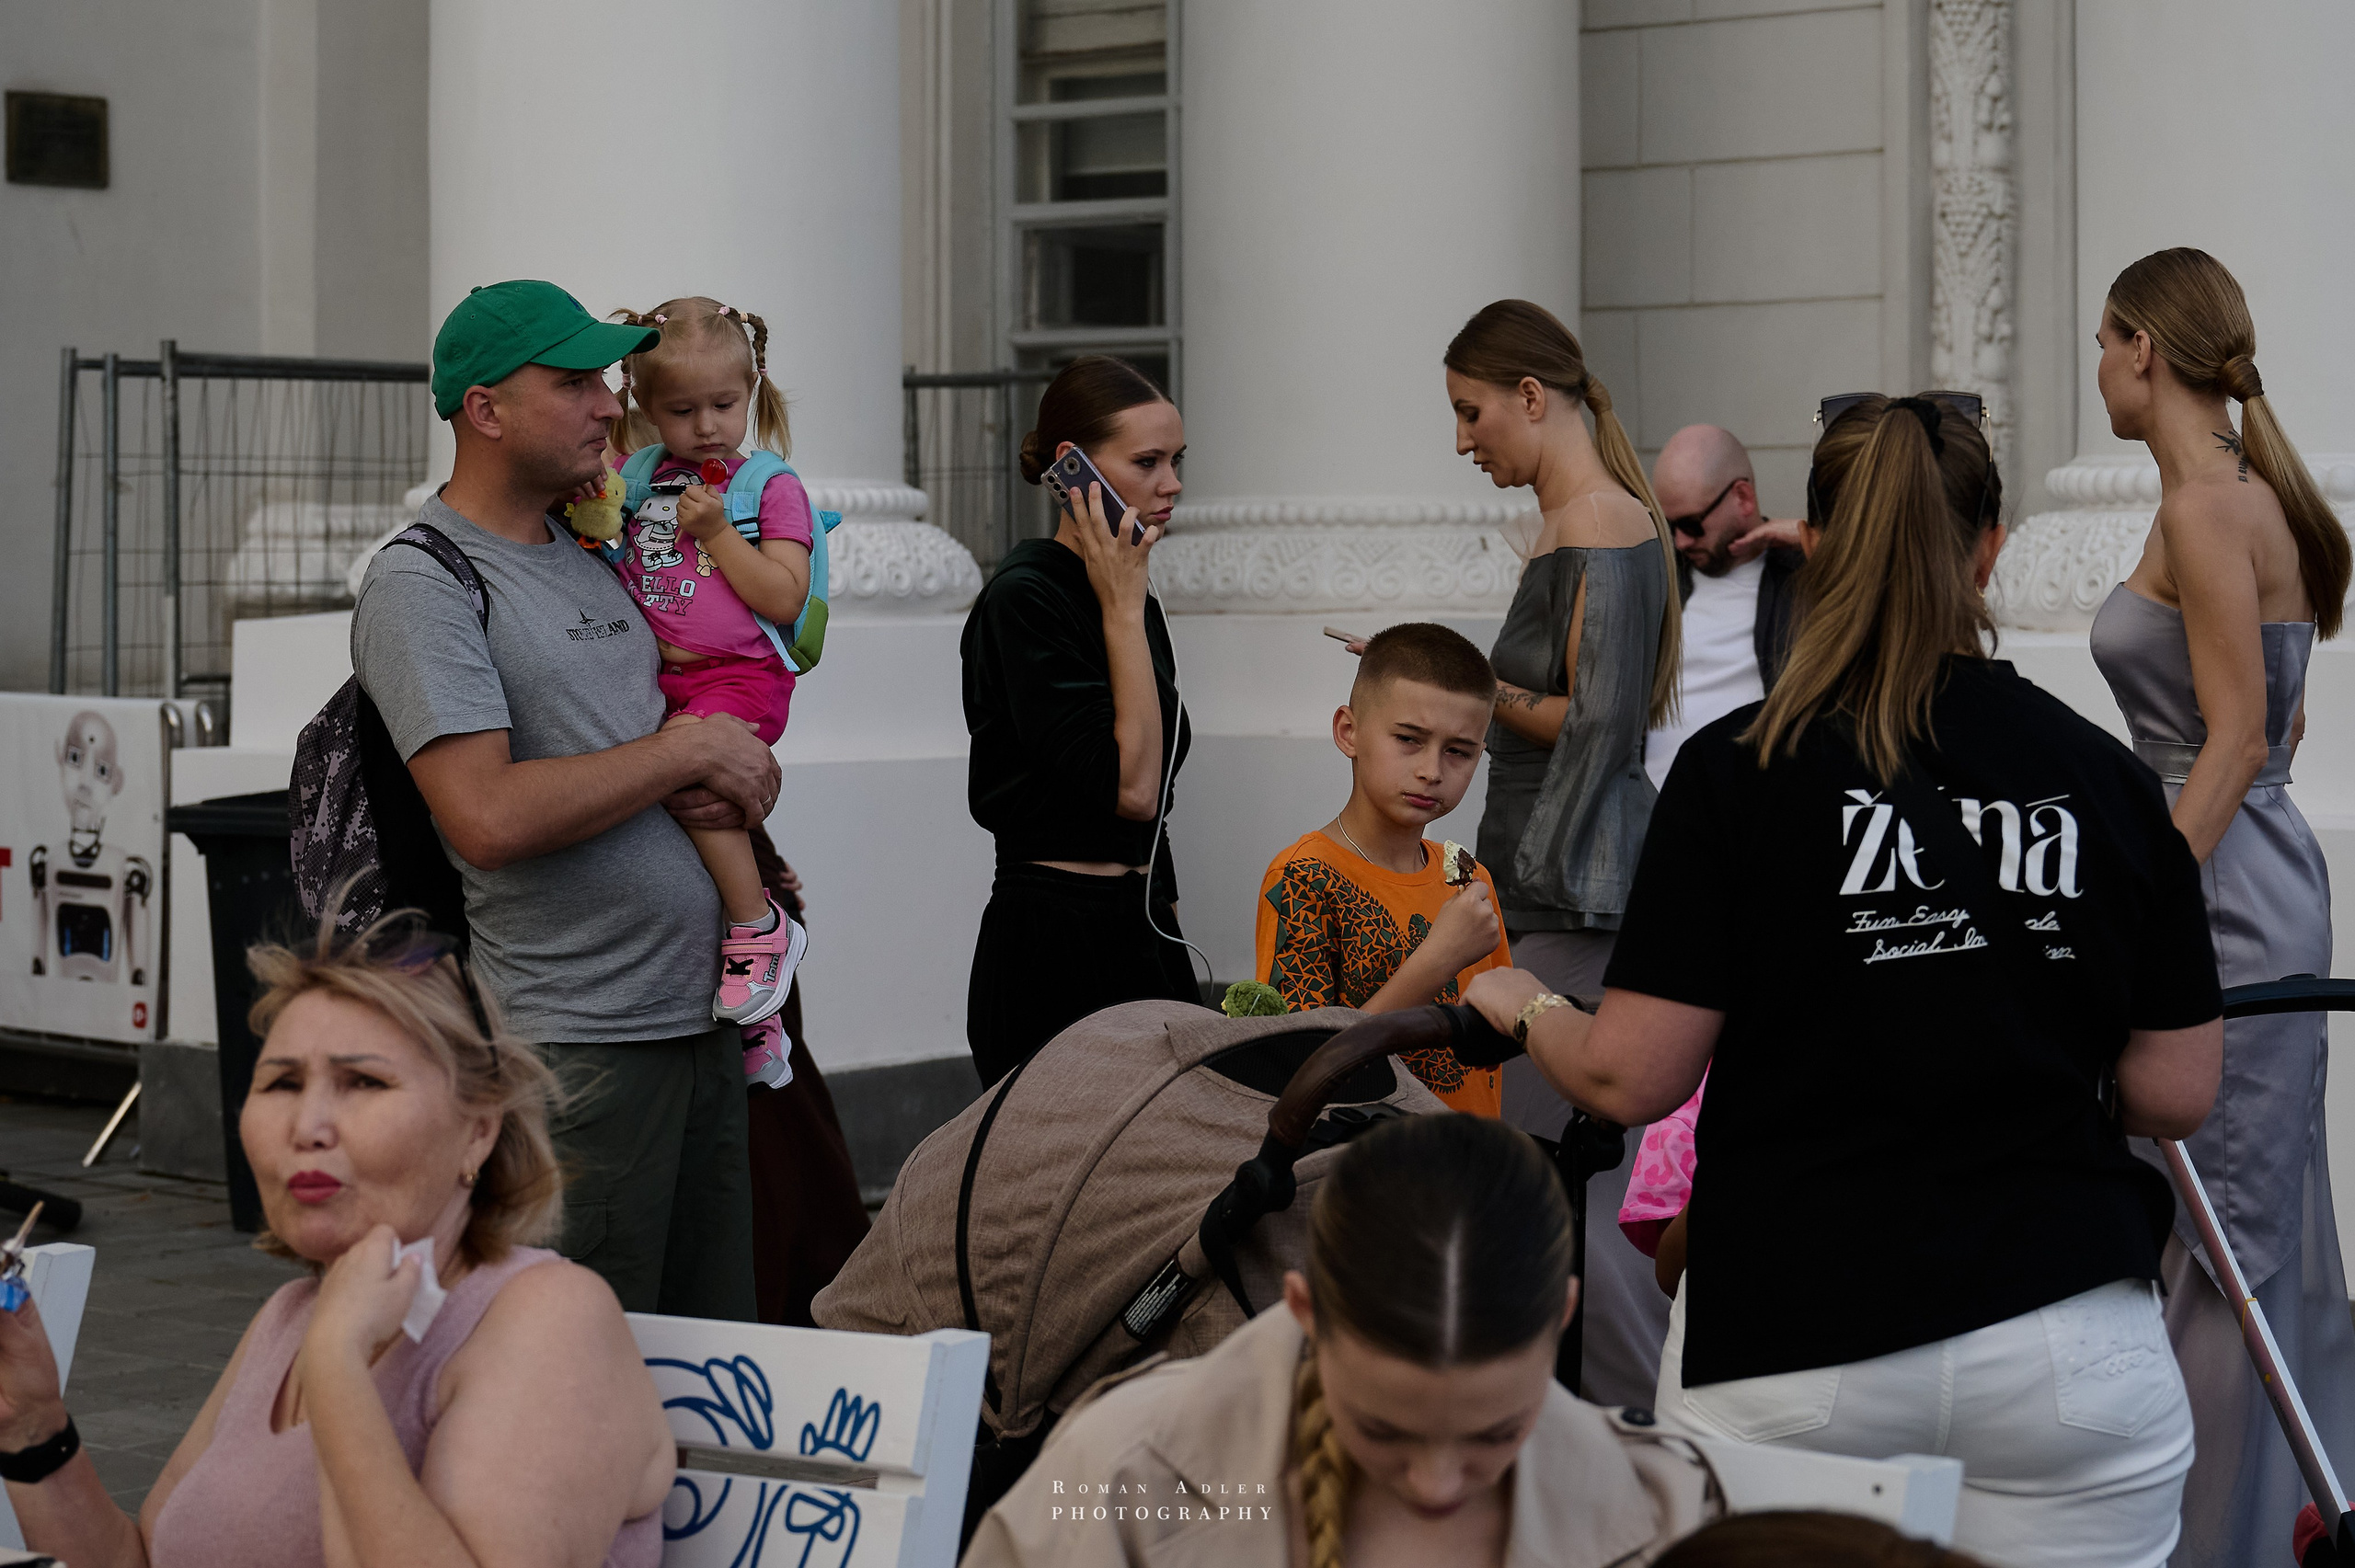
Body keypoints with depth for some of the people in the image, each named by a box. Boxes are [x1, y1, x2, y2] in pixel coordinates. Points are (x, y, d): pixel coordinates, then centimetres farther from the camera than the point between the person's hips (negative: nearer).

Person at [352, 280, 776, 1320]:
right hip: (577, 1039, -8)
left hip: (703, 1013, 8)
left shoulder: (592, 557, 15)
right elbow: (489, 819, -22)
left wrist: (730, 786, 1)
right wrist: (685, 750, -12)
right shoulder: (417, 586, -10)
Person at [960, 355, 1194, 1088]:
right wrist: (1124, 609, -16)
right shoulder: (1024, 599, -14)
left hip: (1139, 936, 9)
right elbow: (1128, 787, -21)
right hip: (1053, 949, -9)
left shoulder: (1127, 597, 14)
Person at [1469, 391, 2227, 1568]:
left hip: (1793, 1341, -2)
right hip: (2070, 1345, 2)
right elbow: (2175, 1097, 5)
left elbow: (1630, 1080, -7)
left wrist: (1526, 1009, 14)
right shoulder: (2107, 778, 1)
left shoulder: (1740, 771, -6)